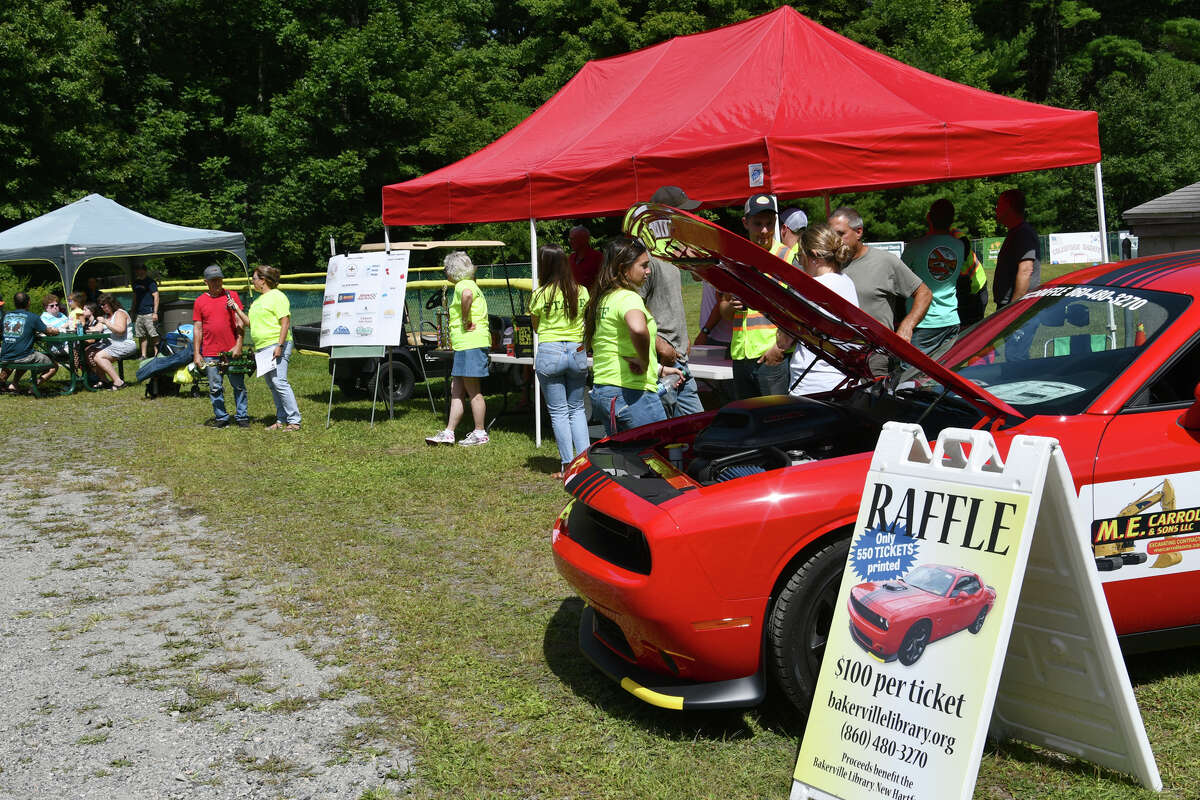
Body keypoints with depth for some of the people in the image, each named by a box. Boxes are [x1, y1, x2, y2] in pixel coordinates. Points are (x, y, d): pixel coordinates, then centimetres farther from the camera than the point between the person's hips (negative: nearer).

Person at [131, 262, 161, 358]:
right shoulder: (135, 283, 17)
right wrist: (133, 313, 20)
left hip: (149, 313, -7)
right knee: (141, 336, 7)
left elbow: (156, 297, -8)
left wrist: (155, 313, -14)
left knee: (154, 335, -9)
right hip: (139, 313, 7)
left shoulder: (150, 282, -4)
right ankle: (144, 355, 13)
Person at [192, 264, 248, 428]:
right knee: (215, 388, 4)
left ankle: (242, 416, 10)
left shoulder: (232, 295, 4)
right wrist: (196, 353, 2)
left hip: (232, 351, -1)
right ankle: (221, 418, 13)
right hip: (210, 353, 1)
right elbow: (197, 328, 8)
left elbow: (240, 322, 0)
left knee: (239, 385, 3)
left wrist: (238, 345, -9)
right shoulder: (200, 301, 7)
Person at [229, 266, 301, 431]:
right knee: (272, 385, 9)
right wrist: (236, 309, 12)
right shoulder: (258, 300, 22)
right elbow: (250, 323, 24)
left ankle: (294, 421, -13)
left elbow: (285, 322, -13)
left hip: (276, 345, -9)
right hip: (261, 349, 9)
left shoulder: (277, 296, -6)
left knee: (279, 382, -14)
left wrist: (280, 345, -21)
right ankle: (281, 419, 13)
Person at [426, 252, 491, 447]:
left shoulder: (463, 285, -12)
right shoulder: (469, 285, 21)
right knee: (457, 392, 10)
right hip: (463, 346, 11)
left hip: (471, 344, -11)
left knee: (473, 392, -3)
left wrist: (465, 321, -26)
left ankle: (480, 433, 4)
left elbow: (467, 295, -37)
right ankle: (448, 433, 13)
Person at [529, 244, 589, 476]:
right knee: (577, 409, 15)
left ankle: (568, 465, 5)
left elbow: (536, 327, 6)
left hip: (550, 353, -3)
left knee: (558, 412, 5)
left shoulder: (541, 294, -7)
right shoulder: (582, 291, 2)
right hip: (577, 352, 3)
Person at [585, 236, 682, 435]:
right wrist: (644, 361, -21)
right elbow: (637, 329, -38)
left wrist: (658, 370, 24)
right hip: (633, 393, -9)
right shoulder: (628, 298, -13)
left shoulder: (603, 299, 15)